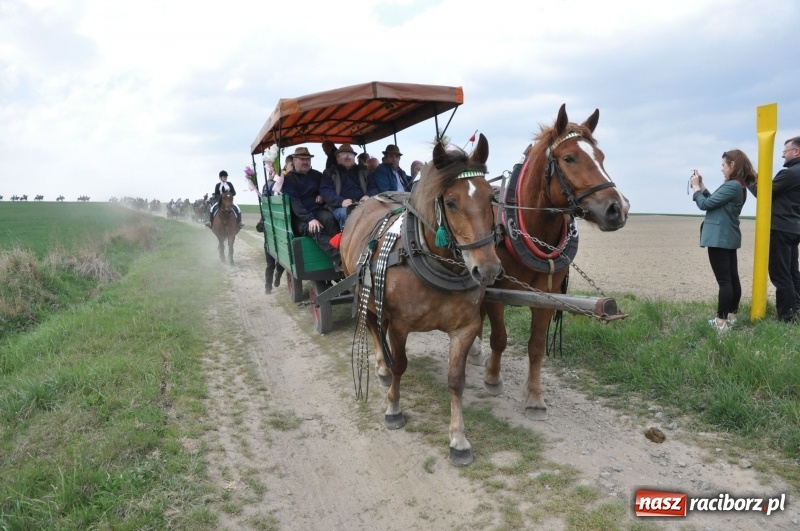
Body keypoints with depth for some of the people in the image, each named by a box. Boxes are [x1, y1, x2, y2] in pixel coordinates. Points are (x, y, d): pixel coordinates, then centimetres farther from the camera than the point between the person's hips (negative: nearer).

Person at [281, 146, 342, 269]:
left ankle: (339, 248, -43)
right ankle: (340, 259, -52)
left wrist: (322, 195, 5)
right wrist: (309, 218, -27)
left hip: (318, 211, 4)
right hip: (299, 217, -4)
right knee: (314, 230, -36)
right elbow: (294, 203, -12)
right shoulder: (289, 179, 1)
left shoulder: (316, 175, 16)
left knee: (329, 219, -33)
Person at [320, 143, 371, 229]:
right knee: (345, 213, -38)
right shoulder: (330, 173, 17)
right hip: (341, 207, -2)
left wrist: (368, 196, -7)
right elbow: (325, 191, 2)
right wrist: (341, 201, -17)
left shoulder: (363, 171, 27)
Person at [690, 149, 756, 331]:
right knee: (732, 278, 13)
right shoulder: (740, 186, 13)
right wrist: (702, 186, 11)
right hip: (729, 238, 10)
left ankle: (721, 322, -7)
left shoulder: (731, 186, -19)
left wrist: (696, 187, -2)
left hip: (719, 238, -10)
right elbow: (715, 202, 16)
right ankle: (731, 316, 21)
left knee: (724, 280, -9)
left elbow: (705, 204, -16)